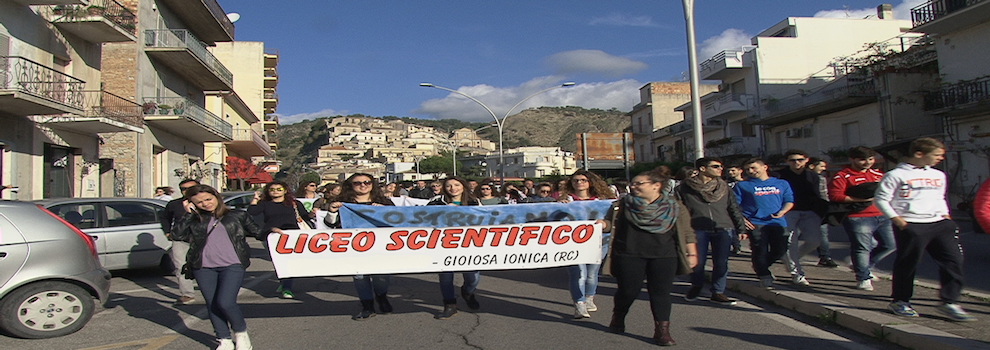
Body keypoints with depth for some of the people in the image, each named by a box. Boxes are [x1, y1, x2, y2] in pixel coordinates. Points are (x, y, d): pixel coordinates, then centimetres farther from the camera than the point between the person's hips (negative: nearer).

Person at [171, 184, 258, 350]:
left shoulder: (237, 215, 7)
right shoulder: (194, 219, 11)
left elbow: (257, 232, 9)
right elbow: (179, 235, -3)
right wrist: (189, 213, -2)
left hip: (232, 266, -3)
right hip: (203, 268, 4)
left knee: (225, 302, -14)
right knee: (212, 305, 8)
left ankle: (241, 333, 12)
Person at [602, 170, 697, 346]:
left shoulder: (674, 207, 4)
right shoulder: (622, 205, 3)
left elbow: (686, 233, 7)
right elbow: (610, 223, 5)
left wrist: (692, 254, 3)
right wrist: (602, 224, -17)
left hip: (664, 257, 0)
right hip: (629, 256, 0)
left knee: (661, 292, 0)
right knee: (628, 290, 6)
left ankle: (662, 331, 7)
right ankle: (618, 319, 32)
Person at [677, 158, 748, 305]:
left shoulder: (724, 187, 11)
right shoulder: (685, 188, -1)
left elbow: (734, 209, 13)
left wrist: (741, 229, 9)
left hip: (723, 229, 3)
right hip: (698, 230, -3)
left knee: (721, 263, 1)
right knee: (698, 262, 1)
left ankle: (718, 292, 15)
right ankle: (696, 286, 28)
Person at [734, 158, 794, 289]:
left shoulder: (782, 184, 14)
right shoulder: (742, 185, 5)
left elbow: (789, 201, 15)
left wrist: (782, 212, -5)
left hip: (778, 223, 3)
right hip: (755, 224, -3)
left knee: (780, 250, 2)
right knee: (760, 252, -6)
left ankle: (760, 267, 27)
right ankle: (765, 277, 9)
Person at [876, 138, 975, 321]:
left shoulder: (939, 175, 17)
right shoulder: (896, 175, -6)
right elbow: (881, 199, -6)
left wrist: (945, 215, 13)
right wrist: (896, 219, -13)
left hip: (939, 224, 7)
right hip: (911, 226, -7)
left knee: (954, 260, -1)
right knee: (908, 264, 1)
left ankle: (949, 302, 8)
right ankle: (899, 301, 16)